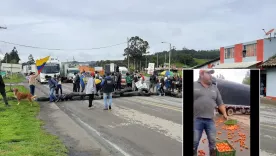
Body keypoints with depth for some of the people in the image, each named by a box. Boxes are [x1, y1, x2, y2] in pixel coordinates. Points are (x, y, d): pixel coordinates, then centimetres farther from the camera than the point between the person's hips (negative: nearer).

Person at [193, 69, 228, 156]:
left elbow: (220, 103, 17)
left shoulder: (214, 88, 13)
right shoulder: (194, 85, 0)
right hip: (196, 119, -3)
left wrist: (224, 113, 8)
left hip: (210, 120, 4)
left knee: (212, 141, 7)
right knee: (194, 141, 1)